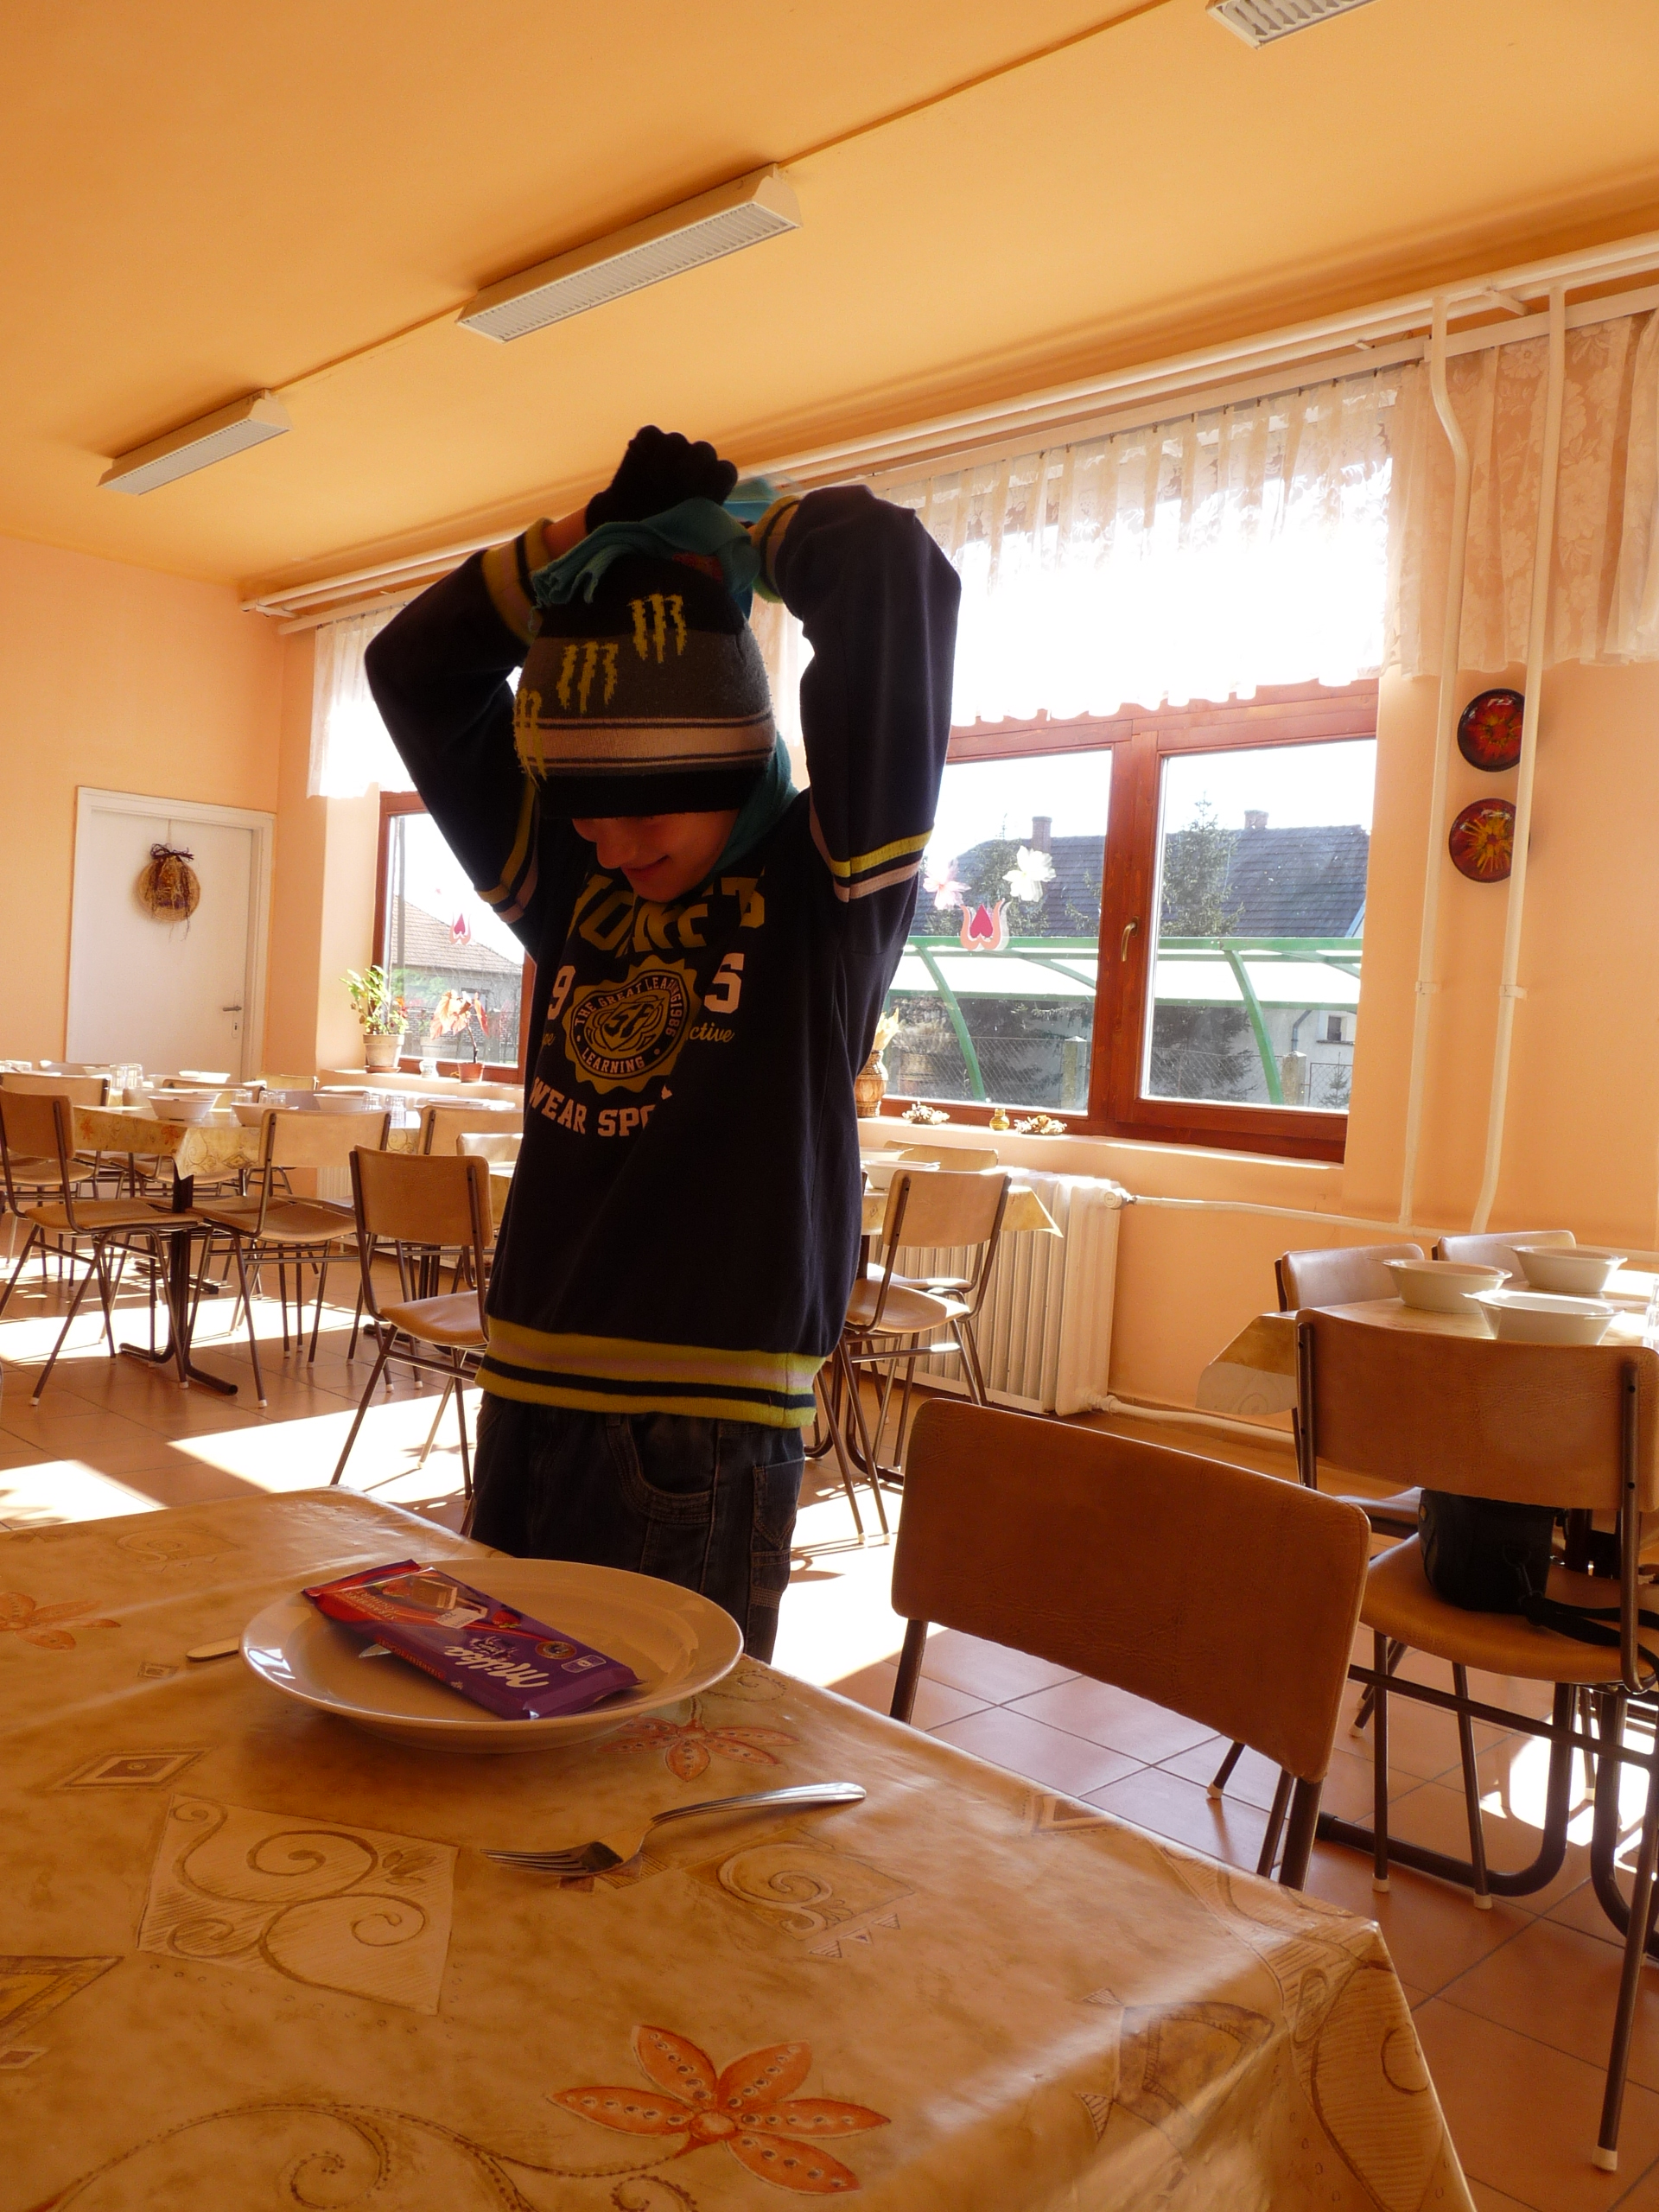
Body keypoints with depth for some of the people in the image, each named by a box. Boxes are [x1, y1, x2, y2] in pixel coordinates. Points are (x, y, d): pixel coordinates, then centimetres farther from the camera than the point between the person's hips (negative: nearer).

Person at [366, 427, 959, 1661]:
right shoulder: (571, 886, 11)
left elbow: (891, 576, -14)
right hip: (527, 1405, 6)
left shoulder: (828, 881, -3)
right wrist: (595, 536, 9)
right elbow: (418, 667, 16)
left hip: (711, 1433, -5)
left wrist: (741, 537, 6)